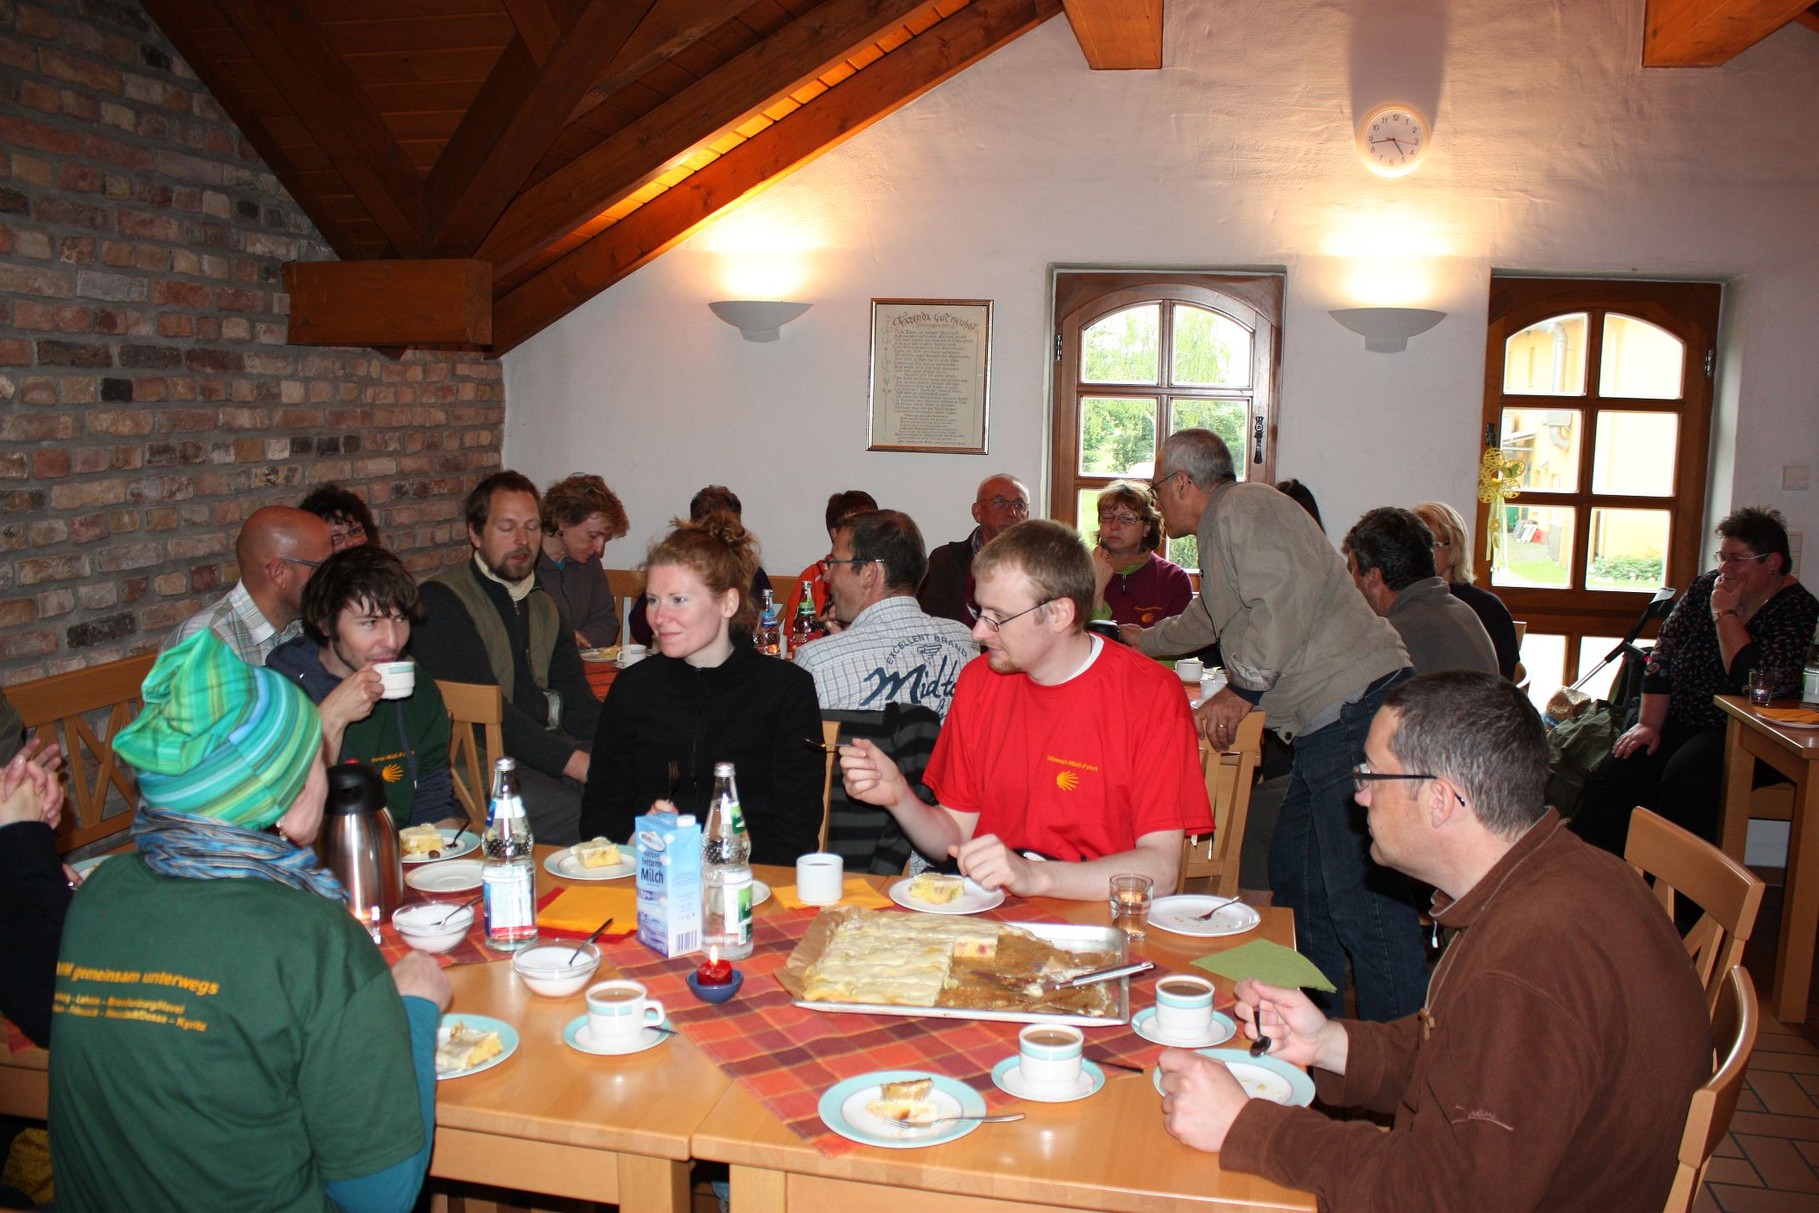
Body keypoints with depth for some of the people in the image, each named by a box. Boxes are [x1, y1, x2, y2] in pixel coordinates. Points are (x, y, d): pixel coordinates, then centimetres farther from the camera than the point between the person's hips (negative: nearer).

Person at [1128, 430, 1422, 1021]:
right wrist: (1144, 641, 61)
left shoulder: (1242, 508, -7)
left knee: (1358, 891, -12)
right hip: (1327, 725, 11)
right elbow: (1209, 619, 45)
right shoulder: (1223, 528, 26)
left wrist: (1240, 690, -17)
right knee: (1295, 871, 16)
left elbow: (1288, 600, -24)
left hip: (1355, 711, -11)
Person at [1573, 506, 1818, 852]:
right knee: (1613, 776, -20)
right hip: (1679, 722, 5)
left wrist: (1725, 614, -15)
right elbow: (1663, 657, 6)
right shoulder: (1707, 587, 8)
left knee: (1685, 777, -34)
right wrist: (1649, 723, -4)